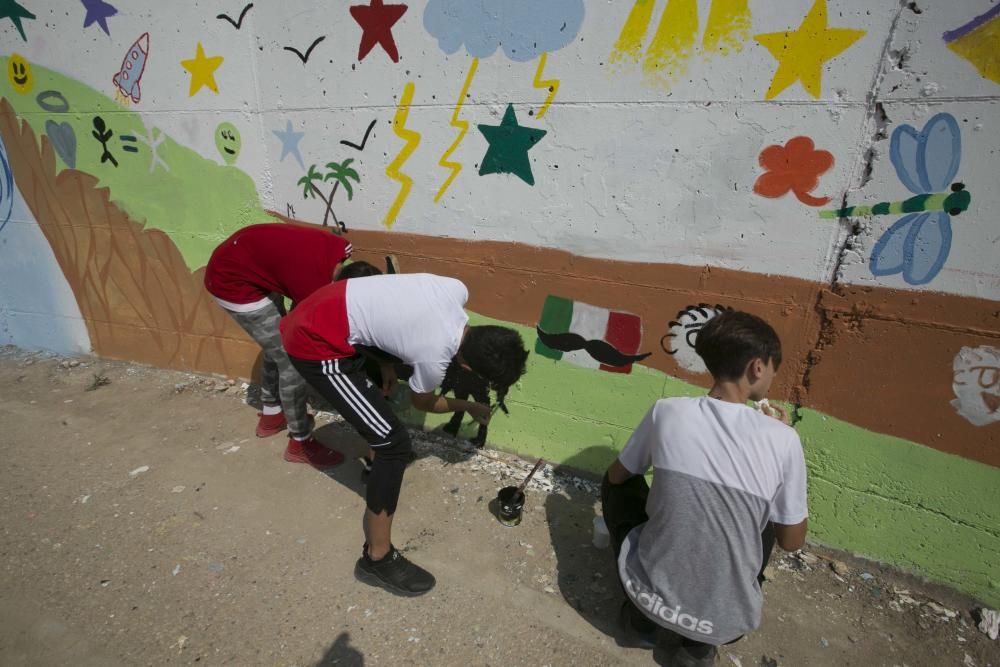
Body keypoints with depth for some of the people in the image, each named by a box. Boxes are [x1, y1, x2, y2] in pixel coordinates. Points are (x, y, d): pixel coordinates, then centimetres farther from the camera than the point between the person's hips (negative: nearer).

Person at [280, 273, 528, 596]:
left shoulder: (457, 291, -6)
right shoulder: (434, 357, -21)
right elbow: (423, 402, 4)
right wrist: (469, 407, 20)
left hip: (322, 309, 9)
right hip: (315, 344, -9)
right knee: (394, 443, -8)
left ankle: (380, 458, 57)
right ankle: (377, 558, 8)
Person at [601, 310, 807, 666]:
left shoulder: (667, 411, -12)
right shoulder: (783, 440, -13)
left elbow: (617, 475, 6)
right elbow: (791, 542, 1)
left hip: (652, 596, 0)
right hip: (726, 622, 1)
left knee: (617, 485, 22)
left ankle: (641, 618, 23)